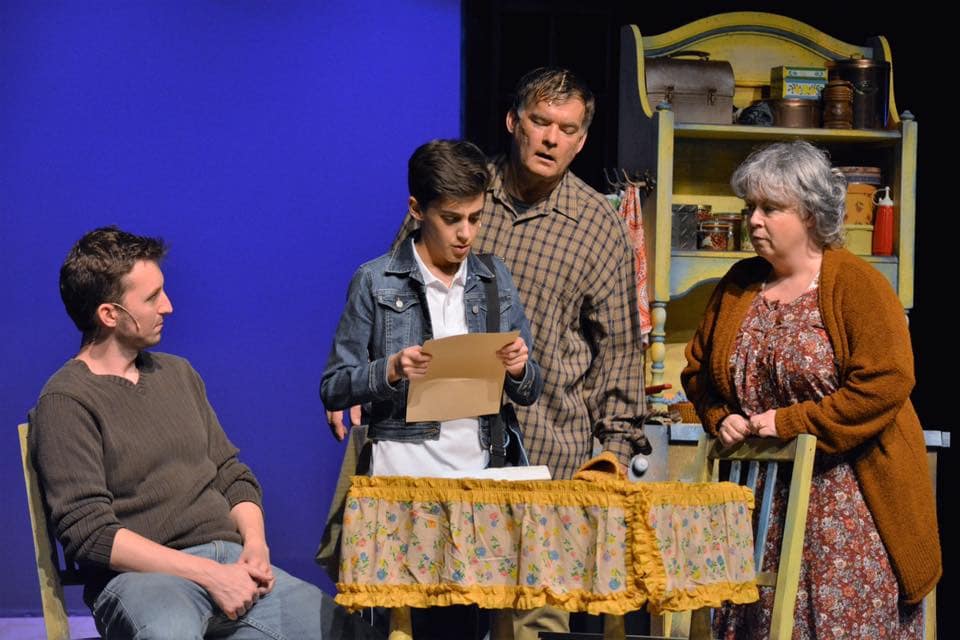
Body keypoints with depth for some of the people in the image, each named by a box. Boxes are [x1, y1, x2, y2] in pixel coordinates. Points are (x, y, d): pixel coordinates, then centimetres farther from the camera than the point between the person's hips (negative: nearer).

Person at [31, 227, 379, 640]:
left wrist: (255, 545, 0)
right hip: (139, 574, -7)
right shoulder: (66, 402, -3)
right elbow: (88, 532, -12)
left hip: (230, 560, 7)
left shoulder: (177, 374, 20)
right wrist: (208, 574, -16)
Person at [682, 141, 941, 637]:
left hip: (847, 498, -5)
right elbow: (698, 368, 21)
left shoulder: (856, 284, -8)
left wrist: (791, 423, -18)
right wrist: (720, 418, 1)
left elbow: (886, 382, -19)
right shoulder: (739, 284, 11)